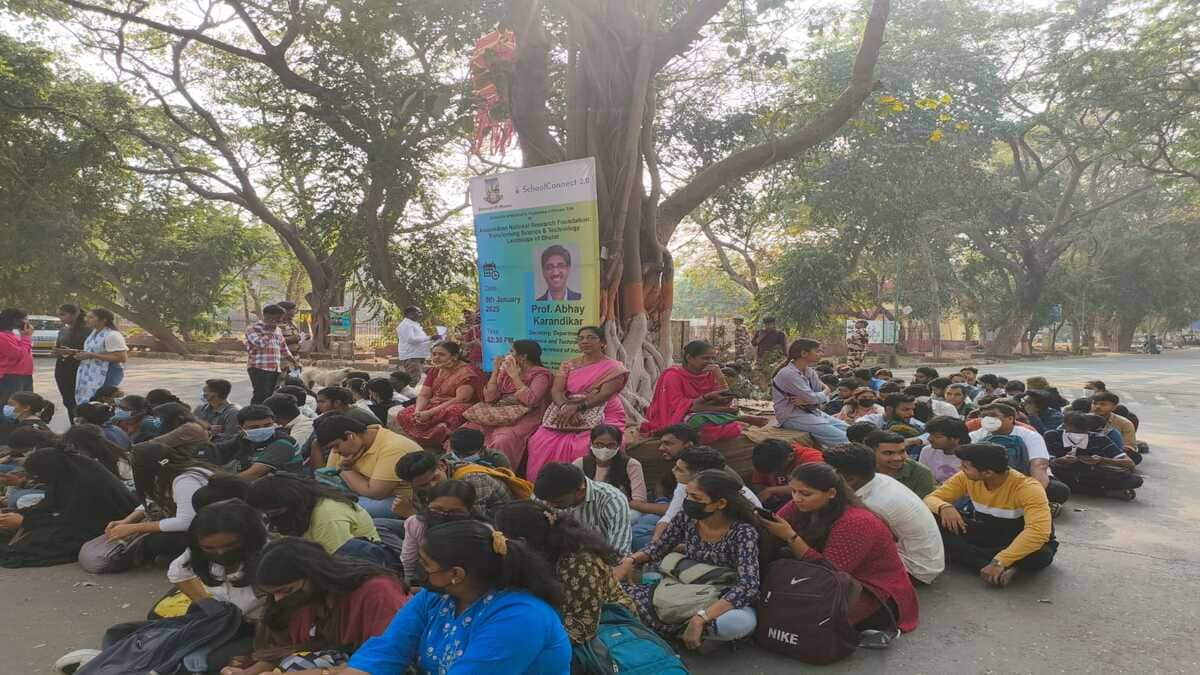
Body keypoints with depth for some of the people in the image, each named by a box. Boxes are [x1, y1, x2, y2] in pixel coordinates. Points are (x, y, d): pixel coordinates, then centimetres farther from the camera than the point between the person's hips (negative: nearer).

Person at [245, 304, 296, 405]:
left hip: (275, 369, 7)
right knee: (261, 394, -14)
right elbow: (260, 343, -22)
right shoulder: (253, 329, -4)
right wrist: (270, 332, -12)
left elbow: (284, 350, 27)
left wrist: (294, 362, 26)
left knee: (270, 395, 6)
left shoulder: (278, 331, 19)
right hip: (259, 368, -7)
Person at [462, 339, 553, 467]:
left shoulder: (541, 374, -2)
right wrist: (495, 371, 4)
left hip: (522, 419, -6)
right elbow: (489, 399, 10)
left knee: (501, 442, -35)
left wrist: (515, 376, -11)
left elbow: (530, 400, -18)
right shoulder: (505, 372, 16)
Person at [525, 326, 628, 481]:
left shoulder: (614, 368, 3)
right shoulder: (568, 365, 16)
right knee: (541, 442, -19)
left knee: (586, 446, -33)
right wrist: (565, 407, -19)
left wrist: (578, 407, -23)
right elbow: (556, 391, 3)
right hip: (567, 416, 4)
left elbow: (605, 394, -10)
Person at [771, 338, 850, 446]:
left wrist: (807, 401, -15)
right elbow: (812, 398, -20)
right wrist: (825, 393, 1)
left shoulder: (810, 372, 8)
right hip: (792, 417, -9)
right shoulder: (788, 374, -19)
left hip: (811, 412, 9)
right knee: (841, 438, -20)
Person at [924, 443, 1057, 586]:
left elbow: (1039, 531, -41)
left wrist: (1000, 561, -49)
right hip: (983, 534, 4)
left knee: (1042, 554, -40)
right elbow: (931, 499, -7)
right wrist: (944, 507, -33)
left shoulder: (1028, 488, -28)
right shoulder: (966, 478, -12)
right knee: (932, 519, -21)